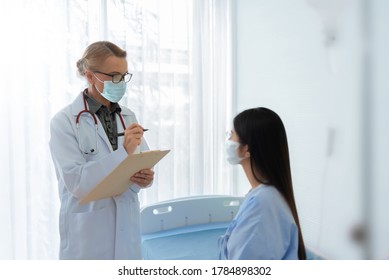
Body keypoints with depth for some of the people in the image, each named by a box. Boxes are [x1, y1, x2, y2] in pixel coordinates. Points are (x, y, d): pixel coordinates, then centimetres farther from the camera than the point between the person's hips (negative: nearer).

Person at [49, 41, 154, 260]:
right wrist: (123, 152, -23)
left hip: (127, 226, 5)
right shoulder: (64, 121, -11)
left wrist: (145, 177, -15)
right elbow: (76, 182, -19)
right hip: (88, 232, -5)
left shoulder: (128, 117, 5)